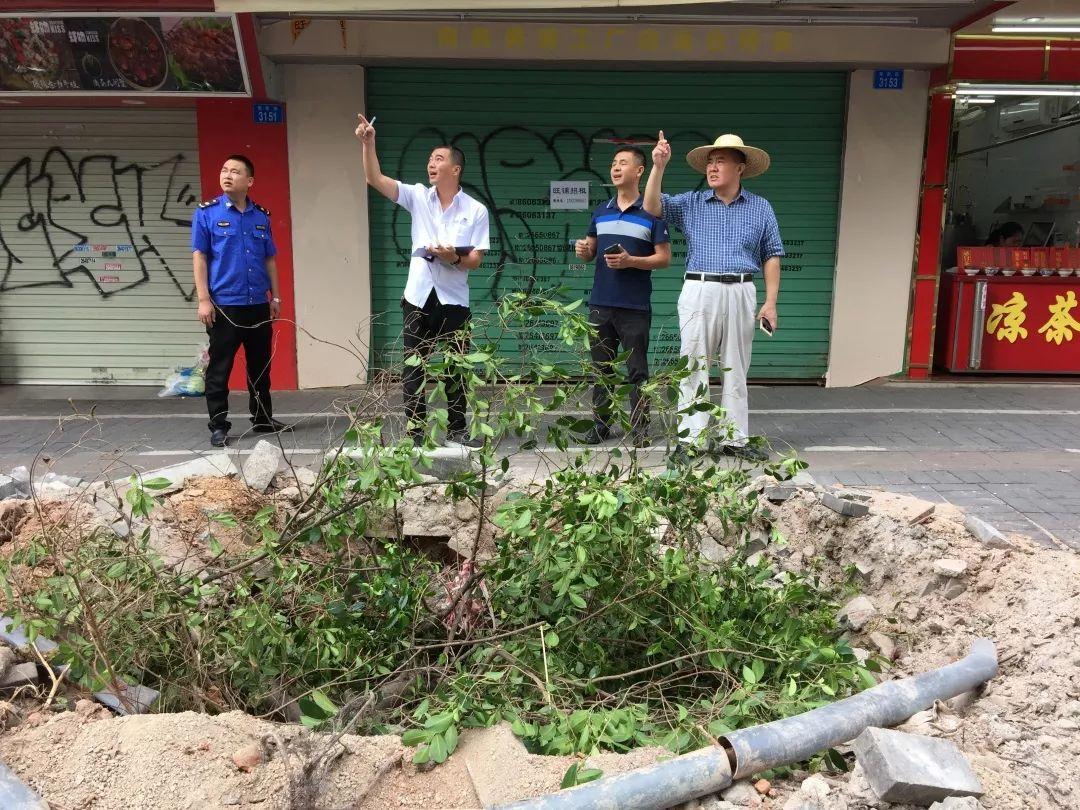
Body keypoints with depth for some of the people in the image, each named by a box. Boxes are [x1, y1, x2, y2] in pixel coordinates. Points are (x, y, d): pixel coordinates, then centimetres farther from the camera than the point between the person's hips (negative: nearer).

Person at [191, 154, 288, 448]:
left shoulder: (261, 216, 10)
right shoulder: (207, 212, -1)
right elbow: (199, 257, -3)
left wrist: (275, 296, 12)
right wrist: (204, 299, -10)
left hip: (259, 304, 4)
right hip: (223, 305, -4)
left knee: (260, 365, 12)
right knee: (219, 368, 2)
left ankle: (263, 418, 25)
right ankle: (218, 425, 11)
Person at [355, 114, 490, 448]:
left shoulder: (476, 210, -1)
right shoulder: (418, 197, 3)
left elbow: (476, 259, -2)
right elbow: (375, 179, -6)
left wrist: (454, 258, -21)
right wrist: (368, 143, -18)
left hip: (454, 301, -1)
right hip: (418, 298, 1)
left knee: (456, 369, 8)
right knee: (413, 369, 5)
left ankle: (457, 430, 21)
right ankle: (414, 432, 14)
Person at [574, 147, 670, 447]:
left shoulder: (652, 212, -1)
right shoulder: (601, 211, 14)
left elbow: (664, 258, -3)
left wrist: (630, 261, -17)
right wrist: (583, 250, -4)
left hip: (635, 306, -5)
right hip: (601, 303, 5)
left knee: (637, 371, 1)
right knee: (601, 368, 9)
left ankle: (640, 427, 7)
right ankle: (601, 423, 17)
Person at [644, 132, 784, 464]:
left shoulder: (761, 208, 9)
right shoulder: (690, 203, 8)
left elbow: (771, 257, 8)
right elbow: (652, 207, -5)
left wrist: (770, 303, 0)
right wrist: (658, 166, -16)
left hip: (741, 294, 1)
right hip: (698, 292, -1)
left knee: (736, 371, 8)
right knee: (694, 369, 1)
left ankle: (735, 439, 17)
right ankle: (691, 440, 7)